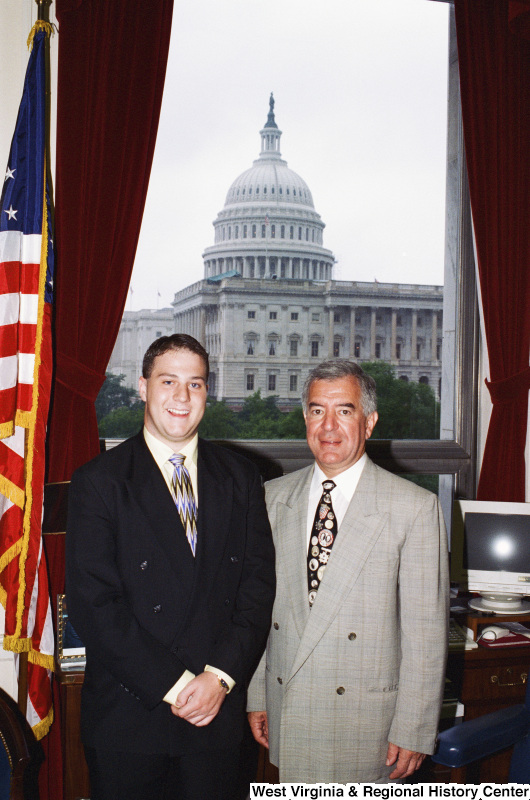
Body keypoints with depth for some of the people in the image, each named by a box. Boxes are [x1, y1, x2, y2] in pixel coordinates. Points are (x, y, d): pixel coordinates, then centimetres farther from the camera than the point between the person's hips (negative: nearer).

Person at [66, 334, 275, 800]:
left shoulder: (240, 478, 5)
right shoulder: (98, 482, -6)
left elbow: (259, 583, 2)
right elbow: (93, 603, -12)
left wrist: (221, 676, -10)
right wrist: (173, 685, -14)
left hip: (218, 710, 3)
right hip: (127, 716, -2)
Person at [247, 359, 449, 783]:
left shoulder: (415, 507, -9)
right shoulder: (273, 498, 5)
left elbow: (426, 631, -9)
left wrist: (413, 732, -10)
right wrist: (256, 696, 7)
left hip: (367, 721, -3)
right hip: (286, 713, 4)